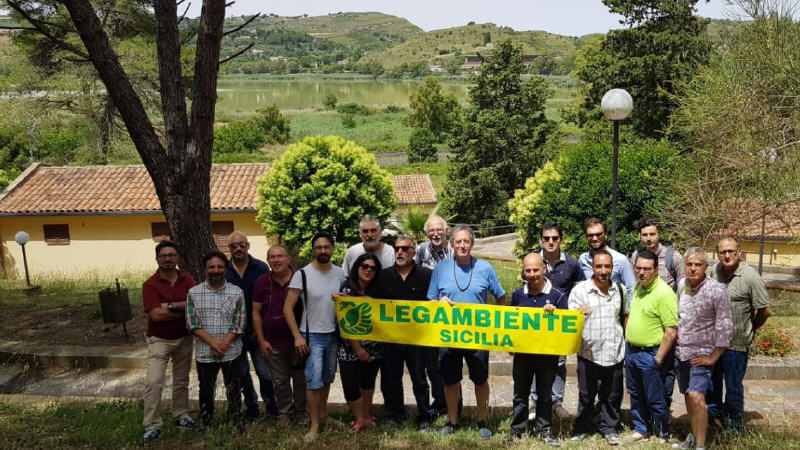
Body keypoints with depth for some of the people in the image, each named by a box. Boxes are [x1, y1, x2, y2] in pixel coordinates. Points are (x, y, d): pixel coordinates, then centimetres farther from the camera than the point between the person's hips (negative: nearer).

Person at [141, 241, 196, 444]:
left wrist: (171, 306, -23)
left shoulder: (187, 280, -1)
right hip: (159, 340, -3)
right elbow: (156, 315, -21)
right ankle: (152, 426, -4)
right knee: (153, 382, -11)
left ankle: (181, 415, 31)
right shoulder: (150, 284, -11)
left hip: (184, 339, 3)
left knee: (181, 380, 15)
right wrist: (185, 309, -16)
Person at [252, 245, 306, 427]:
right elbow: (256, 313, 3)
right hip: (273, 343, 1)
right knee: (280, 381, 12)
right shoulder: (262, 282, -1)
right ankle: (284, 412, 29)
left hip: (297, 341, -1)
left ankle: (301, 412, 29)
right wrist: (261, 340, -2)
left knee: (301, 379, 10)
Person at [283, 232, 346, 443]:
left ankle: (323, 415, 33)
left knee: (327, 379, 17)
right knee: (314, 381, -6)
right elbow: (288, 308, -13)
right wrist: (298, 336, -18)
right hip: (312, 336, -4)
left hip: (334, 335, 4)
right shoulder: (302, 274, -14)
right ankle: (314, 425, 7)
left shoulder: (340, 273, -1)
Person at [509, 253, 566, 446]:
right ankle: (517, 429, 23)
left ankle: (544, 430, 25)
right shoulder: (518, 294, 1)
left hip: (547, 353, -2)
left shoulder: (557, 296, -7)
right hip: (522, 352, 2)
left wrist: (553, 313, -24)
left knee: (545, 394, 12)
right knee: (520, 393, 11)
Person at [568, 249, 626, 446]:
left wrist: (623, 339, 10)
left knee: (612, 396, 14)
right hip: (589, 353, -2)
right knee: (586, 395, 11)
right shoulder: (579, 290, -9)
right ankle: (583, 428, 29)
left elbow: (624, 317, 17)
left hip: (615, 353, 3)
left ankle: (609, 428, 32)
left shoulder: (621, 289, 3)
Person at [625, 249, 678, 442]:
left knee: (655, 399, 5)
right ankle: (641, 428, 37)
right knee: (635, 395, 20)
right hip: (631, 350, 8)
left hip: (650, 354, -7)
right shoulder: (637, 287, 5)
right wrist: (628, 342, 15)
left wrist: (658, 359, -18)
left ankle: (662, 436, 23)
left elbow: (671, 331, -21)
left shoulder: (664, 293, -20)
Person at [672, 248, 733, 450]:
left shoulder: (716, 290, -16)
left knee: (696, 396, -17)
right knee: (688, 395, 15)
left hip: (701, 354, -6)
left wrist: (713, 357, -12)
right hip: (681, 351, 6)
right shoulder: (682, 285, 0)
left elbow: (725, 326, -14)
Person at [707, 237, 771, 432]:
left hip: (736, 343, -6)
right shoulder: (715, 270, -2)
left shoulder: (751, 277, -19)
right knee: (711, 379, 22)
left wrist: (750, 328, 1)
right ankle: (714, 410, 45)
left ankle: (734, 421, 29)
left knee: (733, 385, 9)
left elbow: (765, 311, -13)